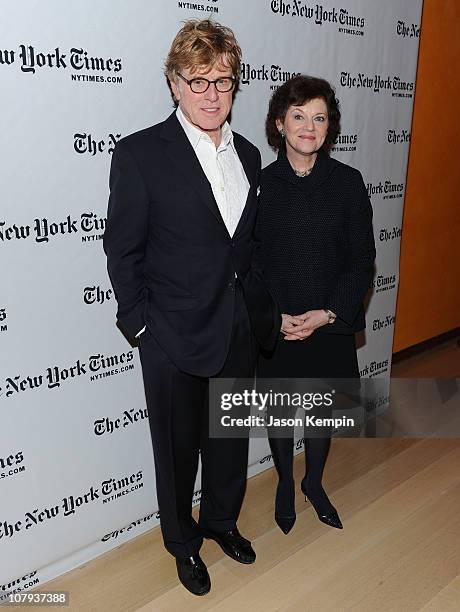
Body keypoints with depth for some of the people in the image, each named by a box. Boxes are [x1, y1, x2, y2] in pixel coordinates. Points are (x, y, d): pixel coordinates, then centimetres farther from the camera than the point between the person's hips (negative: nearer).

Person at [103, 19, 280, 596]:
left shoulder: (247, 154, 6)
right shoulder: (140, 153, -12)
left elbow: (249, 242, 11)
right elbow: (122, 249, -9)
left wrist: (263, 308, 8)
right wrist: (139, 323, -10)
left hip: (241, 331, 5)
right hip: (175, 337, -5)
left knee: (231, 438, 22)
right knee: (178, 447, 15)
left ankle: (221, 520, 49)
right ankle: (183, 542, 42)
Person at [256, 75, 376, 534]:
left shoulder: (348, 182, -3)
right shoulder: (259, 183, -5)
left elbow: (362, 260, -3)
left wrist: (326, 315, -14)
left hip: (331, 324, 1)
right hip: (274, 326, -1)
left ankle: (314, 483, 44)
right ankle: (285, 484, 43)